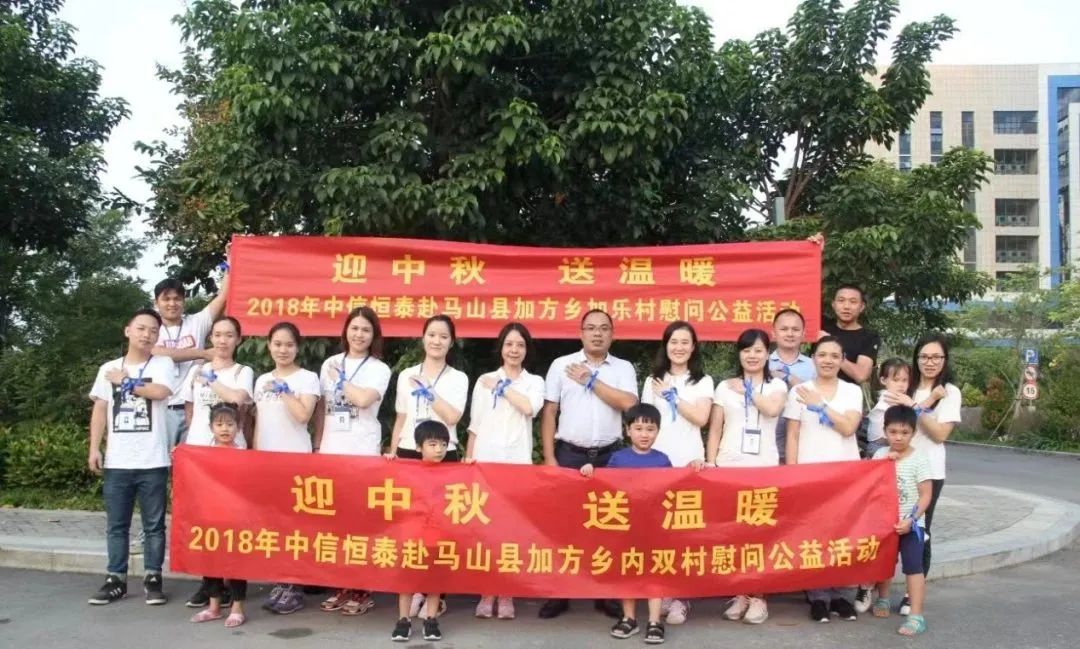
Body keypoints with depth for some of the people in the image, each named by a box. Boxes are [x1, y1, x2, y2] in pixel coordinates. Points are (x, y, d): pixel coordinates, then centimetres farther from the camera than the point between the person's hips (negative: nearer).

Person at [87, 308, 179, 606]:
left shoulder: (163, 364, 2)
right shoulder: (109, 368, 10)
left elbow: (159, 392, -17)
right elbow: (100, 410, 10)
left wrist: (126, 381, -2)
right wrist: (94, 448, 2)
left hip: (152, 461, -3)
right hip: (116, 461, 3)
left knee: (154, 524, 4)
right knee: (116, 524, 9)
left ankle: (153, 579, 13)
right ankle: (116, 579, 18)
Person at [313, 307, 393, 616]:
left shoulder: (379, 369, 0)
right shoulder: (329, 364, 12)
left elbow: (363, 399, -18)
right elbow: (321, 408, 14)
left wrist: (340, 379, -4)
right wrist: (317, 446, 11)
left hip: (363, 452, -4)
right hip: (330, 450, 4)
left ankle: (361, 590, 4)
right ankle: (340, 586, 14)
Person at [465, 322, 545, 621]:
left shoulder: (534, 382, 8)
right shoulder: (484, 380, 11)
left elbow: (530, 408, -14)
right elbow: (474, 425, 12)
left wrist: (503, 387, -5)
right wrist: (467, 459, 7)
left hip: (517, 461, -1)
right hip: (485, 459, 1)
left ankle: (506, 595, 6)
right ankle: (486, 593, 8)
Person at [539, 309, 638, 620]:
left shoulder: (623, 368, 6)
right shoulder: (561, 365, 4)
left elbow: (628, 403, -12)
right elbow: (549, 413, 3)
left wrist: (591, 381, -8)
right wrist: (549, 458, -3)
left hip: (609, 455, 1)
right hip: (570, 453, -1)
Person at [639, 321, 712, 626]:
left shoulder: (703, 381, 7)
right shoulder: (652, 381, 14)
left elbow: (701, 418, -7)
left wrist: (671, 396, -7)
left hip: (688, 462, -2)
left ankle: (680, 595, 1)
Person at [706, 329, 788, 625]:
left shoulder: (777, 385, 8)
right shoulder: (724, 387, 10)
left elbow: (772, 409, -15)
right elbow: (715, 429, 9)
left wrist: (746, 390, -3)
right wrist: (710, 462, 1)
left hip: (764, 467, -1)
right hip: (729, 466, 1)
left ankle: (758, 596, 5)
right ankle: (739, 594, 10)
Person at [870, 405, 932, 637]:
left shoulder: (919, 459, -12)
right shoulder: (880, 454, 1)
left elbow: (925, 495, -12)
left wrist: (911, 520, -20)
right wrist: (884, 461, -15)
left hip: (910, 525, -5)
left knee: (913, 567, -7)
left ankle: (916, 616, -5)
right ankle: (883, 599, 39)